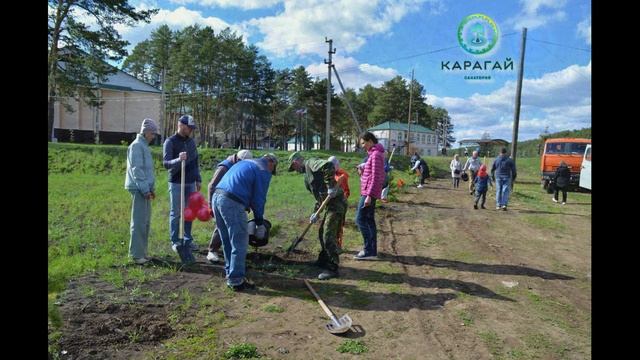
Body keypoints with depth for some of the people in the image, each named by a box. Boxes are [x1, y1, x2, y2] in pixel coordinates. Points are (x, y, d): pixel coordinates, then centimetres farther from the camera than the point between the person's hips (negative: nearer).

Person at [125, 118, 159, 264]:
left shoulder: (145, 146, 19)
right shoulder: (136, 146, -10)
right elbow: (136, 169, -17)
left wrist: (152, 188, 19)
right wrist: (145, 189, -18)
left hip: (145, 188, 9)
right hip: (139, 189, -9)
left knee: (145, 222, 12)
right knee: (139, 222, -7)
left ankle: (142, 252, 20)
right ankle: (136, 254, -1)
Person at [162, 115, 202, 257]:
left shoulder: (191, 141, 10)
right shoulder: (170, 142, -8)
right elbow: (166, 163, -17)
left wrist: (198, 179, 14)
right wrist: (178, 160, -35)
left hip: (190, 183, 5)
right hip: (176, 183, -5)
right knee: (176, 213, 3)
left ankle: (188, 240, 19)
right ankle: (175, 241, 12)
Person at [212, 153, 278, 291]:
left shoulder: (246, 162, 26)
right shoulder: (264, 171, 2)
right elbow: (259, 199, 1)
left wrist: (247, 206, 29)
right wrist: (259, 222, 12)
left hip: (217, 196, 9)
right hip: (232, 202, -9)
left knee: (227, 241, 21)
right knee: (239, 243, 0)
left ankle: (230, 271, 34)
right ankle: (236, 281, 4)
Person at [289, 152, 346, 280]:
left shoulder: (310, 163, -6)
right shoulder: (307, 175, 23)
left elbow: (328, 164, -27)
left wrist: (331, 185, -27)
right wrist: (316, 213, 17)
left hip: (336, 202, -10)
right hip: (331, 204, 10)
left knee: (328, 236, -8)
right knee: (322, 233, 21)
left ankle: (332, 269, 0)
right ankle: (323, 261, 37)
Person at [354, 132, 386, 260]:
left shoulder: (376, 155, -14)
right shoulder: (373, 153, 16)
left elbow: (375, 177, -20)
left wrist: (369, 195, -22)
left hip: (369, 193, -10)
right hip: (369, 192, 10)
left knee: (360, 219, -8)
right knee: (369, 220, 11)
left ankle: (369, 251, -4)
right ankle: (372, 251, 16)